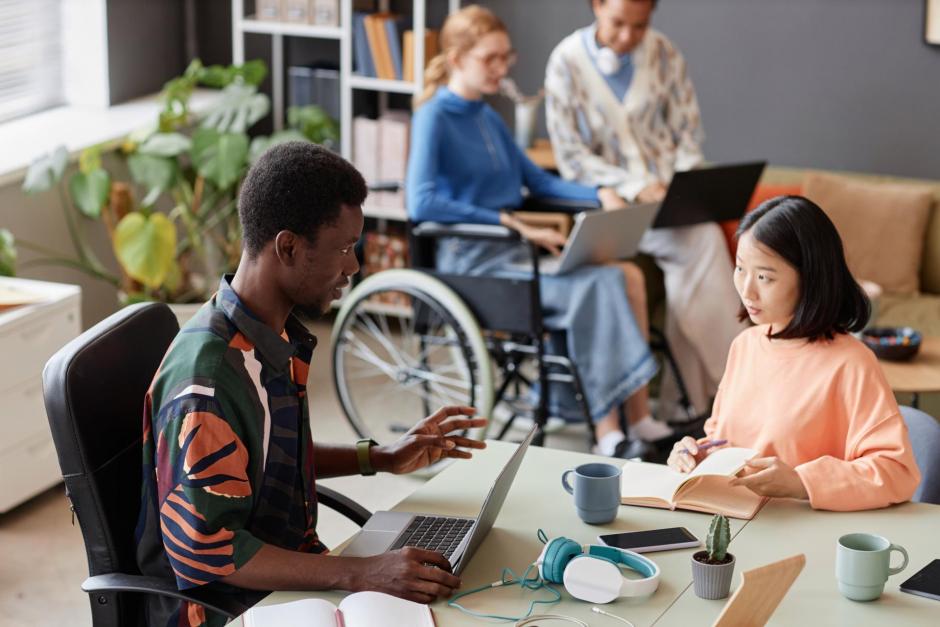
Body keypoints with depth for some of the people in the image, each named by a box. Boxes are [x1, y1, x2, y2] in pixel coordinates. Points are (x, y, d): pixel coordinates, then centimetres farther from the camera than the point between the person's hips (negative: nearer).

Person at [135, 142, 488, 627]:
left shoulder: (280, 336, 3)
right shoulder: (206, 379, -25)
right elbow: (204, 550, -25)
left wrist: (380, 458, 10)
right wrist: (358, 574, -29)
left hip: (287, 576, 8)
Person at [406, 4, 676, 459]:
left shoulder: (488, 118, 17)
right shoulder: (434, 118, -8)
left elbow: (536, 181, 24)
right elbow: (421, 204, -22)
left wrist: (600, 194, 7)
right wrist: (509, 221, -24)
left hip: (514, 249, 8)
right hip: (471, 259, -8)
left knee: (628, 273, -14)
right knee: (595, 284, -26)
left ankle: (639, 420, -14)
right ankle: (607, 433, -23)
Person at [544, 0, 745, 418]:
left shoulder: (663, 54, 4)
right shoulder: (567, 61, -4)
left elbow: (688, 132, 9)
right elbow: (571, 158, -5)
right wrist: (635, 188, -17)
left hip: (666, 194, 2)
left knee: (702, 238, -29)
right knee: (700, 243, -28)